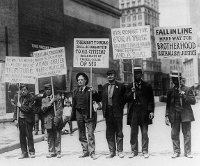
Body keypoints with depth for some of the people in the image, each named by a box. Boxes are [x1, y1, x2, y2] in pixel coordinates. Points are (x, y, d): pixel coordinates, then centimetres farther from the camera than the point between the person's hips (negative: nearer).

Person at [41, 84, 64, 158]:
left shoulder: (57, 97, 5)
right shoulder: (44, 100, 14)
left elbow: (60, 109, -2)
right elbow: (43, 109, -2)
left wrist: (57, 119, -11)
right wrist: (50, 102, -11)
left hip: (56, 121, -2)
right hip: (48, 121, 3)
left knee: (57, 137, -1)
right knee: (50, 138, 5)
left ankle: (58, 152, 7)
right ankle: (51, 152, 15)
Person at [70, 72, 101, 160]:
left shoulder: (89, 90, -3)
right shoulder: (76, 91, 10)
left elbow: (98, 100, -9)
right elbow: (74, 104, 12)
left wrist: (94, 92, -25)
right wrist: (73, 116, 9)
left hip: (88, 114, -5)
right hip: (79, 114, 5)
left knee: (90, 134, -6)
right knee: (81, 135, 11)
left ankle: (92, 152, -1)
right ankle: (85, 151, 21)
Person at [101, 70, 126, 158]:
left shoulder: (120, 86, -1)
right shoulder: (104, 87, 12)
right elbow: (103, 99, 14)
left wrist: (120, 106, -4)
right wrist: (104, 110, 5)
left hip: (117, 112, -4)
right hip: (108, 113, 4)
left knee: (119, 132, 3)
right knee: (109, 133, 8)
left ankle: (120, 151, 12)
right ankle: (112, 151, 17)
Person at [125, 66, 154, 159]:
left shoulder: (147, 86, 7)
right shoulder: (129, 86, 11)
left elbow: (151, 99, 3)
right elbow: (126, 98, 5)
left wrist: (151, 111, -6)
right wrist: (131, 92, -12)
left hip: (144, 112, -1)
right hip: (133, 112, 1)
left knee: (144, 133, 3)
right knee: (133, 133, 5)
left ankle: (145, 151, 13)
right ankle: (134, 150, 15)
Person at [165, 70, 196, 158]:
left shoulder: (187, 89, 5)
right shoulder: (171, 91, 12)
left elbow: (193, 101, -1)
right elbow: (168, 104, 12)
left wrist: (184, 96, -16)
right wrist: (167, 116, 3)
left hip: (185, 115, -2)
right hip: (174, 116, 2)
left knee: (187, 134, 1)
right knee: (174, 134, 2)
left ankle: (187, 152, 10)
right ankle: (176, 152, 13)